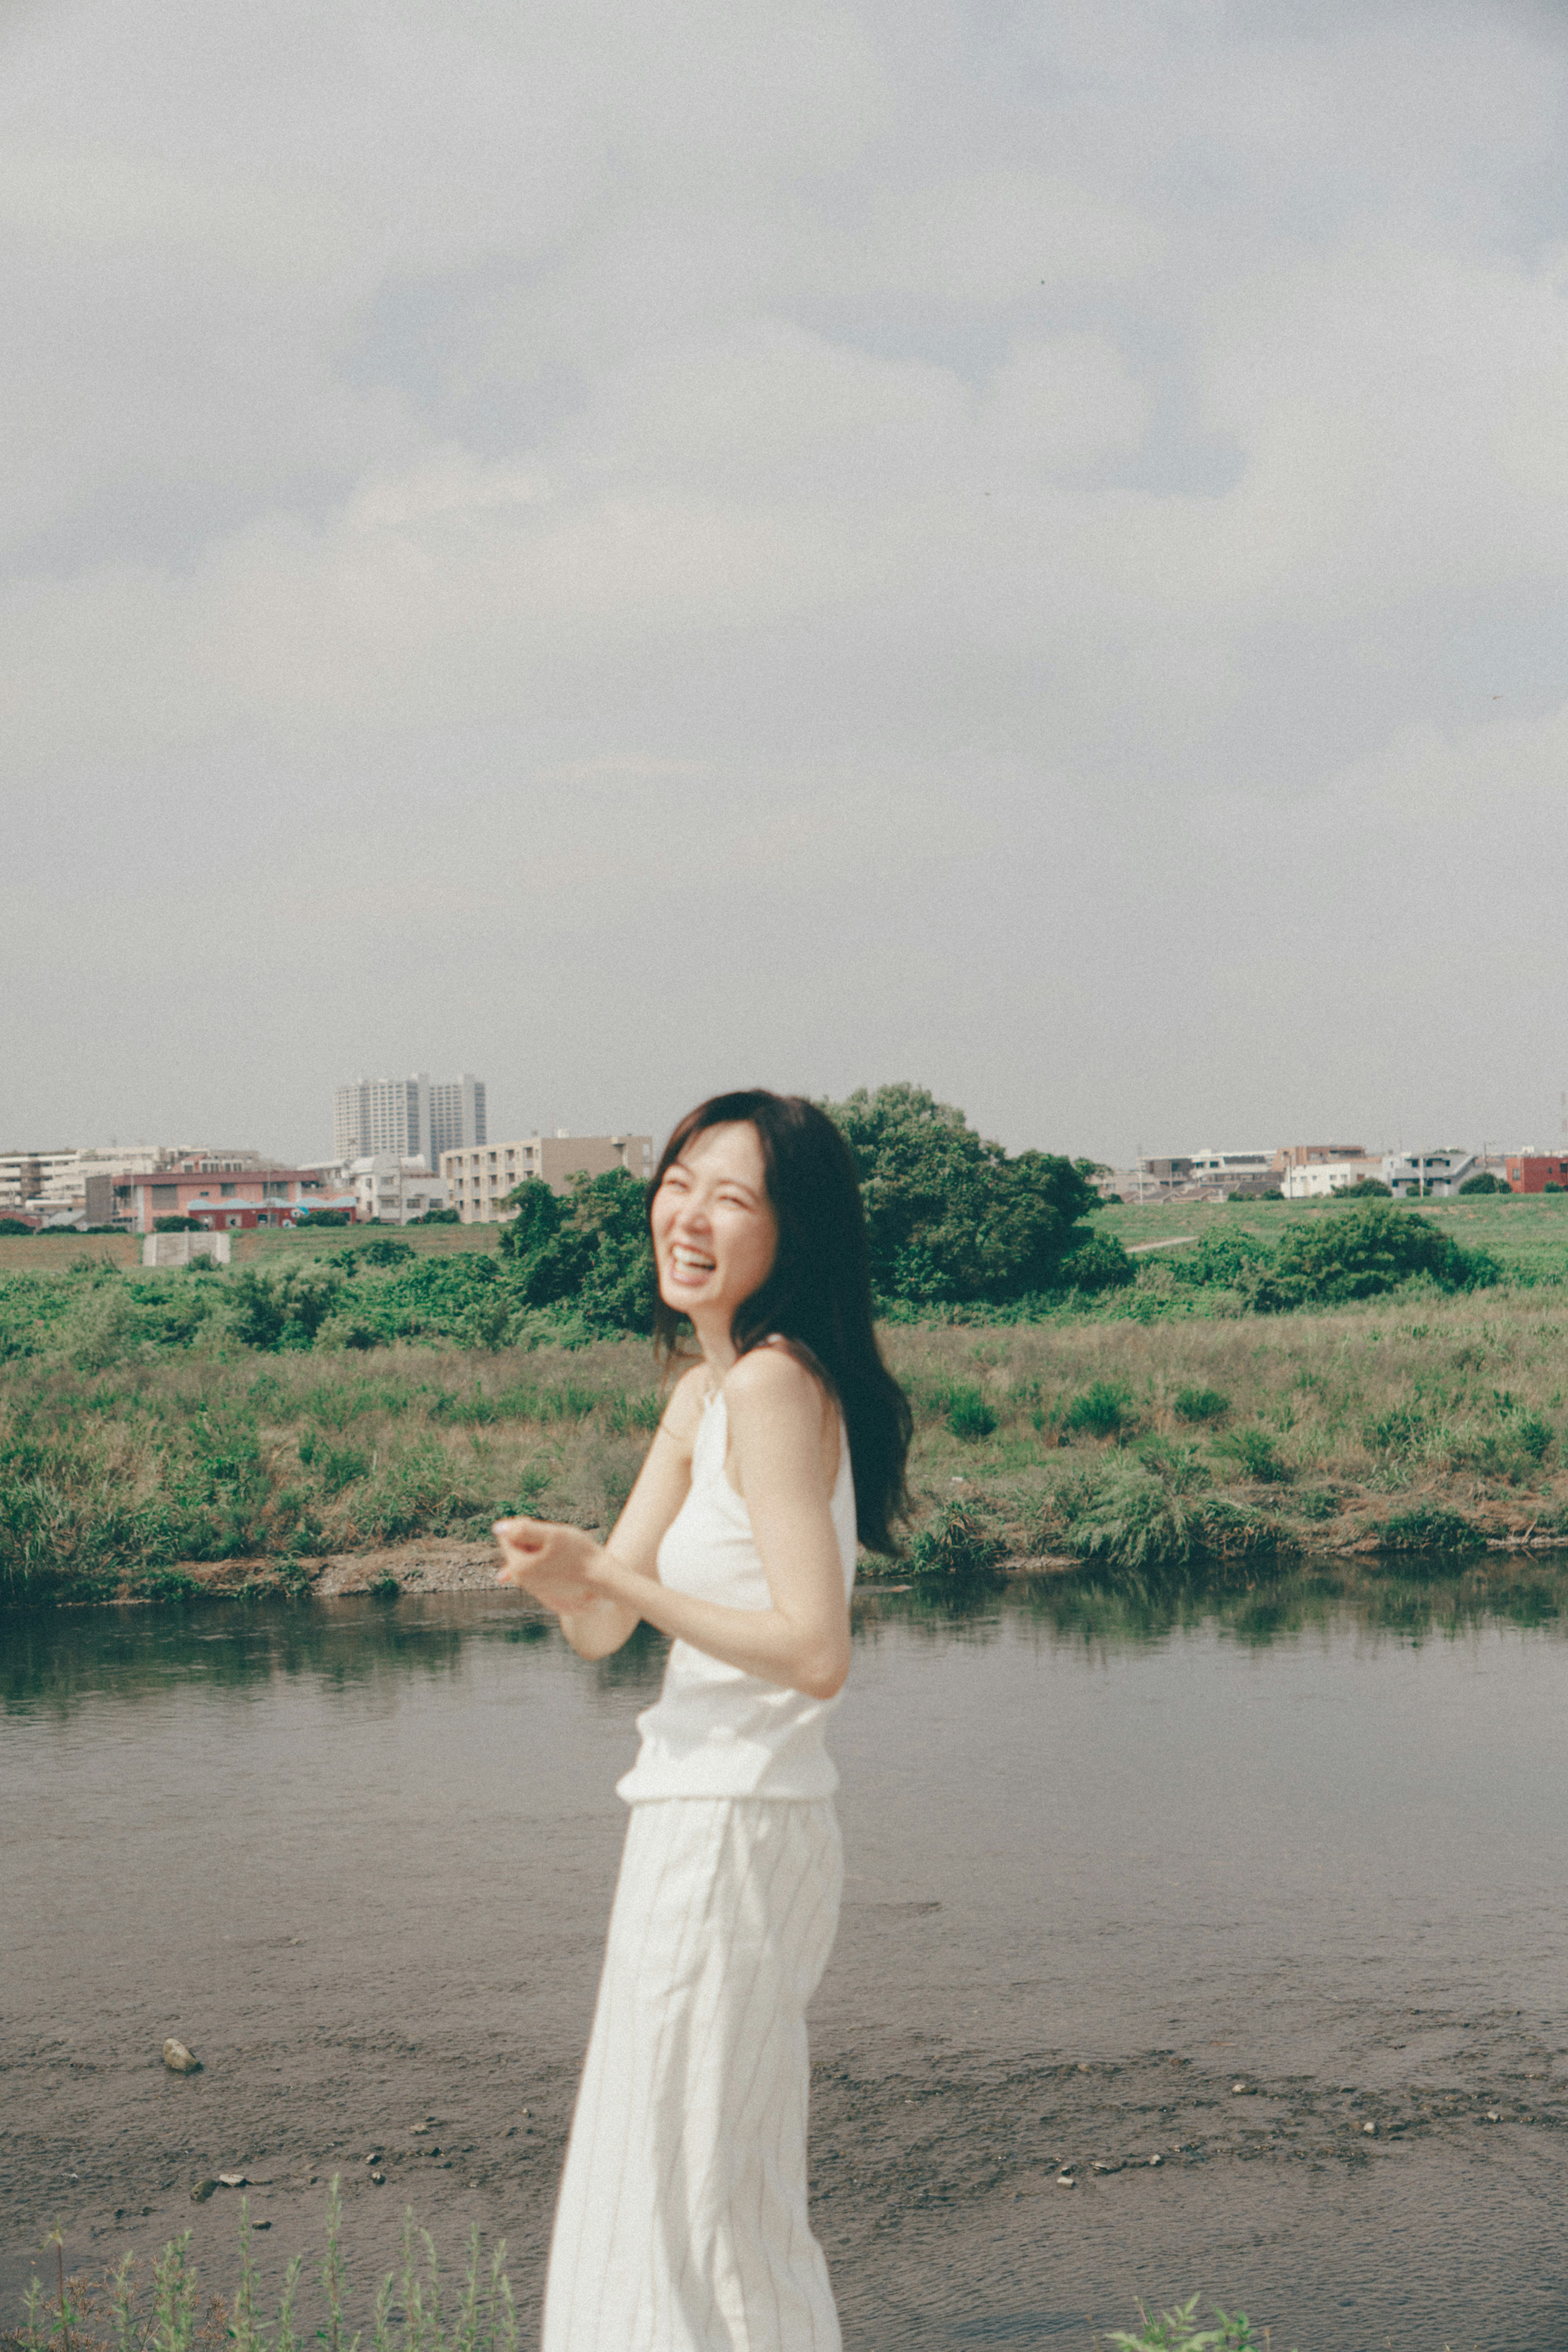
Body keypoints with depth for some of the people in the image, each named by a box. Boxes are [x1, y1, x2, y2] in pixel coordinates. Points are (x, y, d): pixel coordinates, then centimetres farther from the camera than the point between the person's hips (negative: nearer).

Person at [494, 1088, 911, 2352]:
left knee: (679, 2190, 0)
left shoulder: (776, 1386, -17)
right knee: (737, 2193, 21)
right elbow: (602, 1629, 11)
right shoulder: (701, 1395, 12)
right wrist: (557, 1572, -11)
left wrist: (614, 1575, -19)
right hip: (711, 1824, 10)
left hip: (735, 1831, -10)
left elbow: (816, 1654, -22)